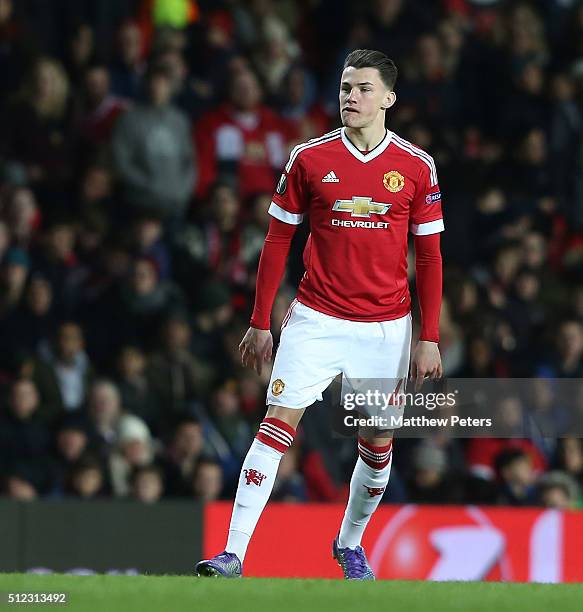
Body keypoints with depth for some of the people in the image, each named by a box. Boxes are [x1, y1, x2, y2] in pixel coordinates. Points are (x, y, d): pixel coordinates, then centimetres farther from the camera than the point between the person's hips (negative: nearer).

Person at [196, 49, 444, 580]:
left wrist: (429, 339, -2)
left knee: (378, 443, 7)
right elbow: (278, 241, 5)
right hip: (316, 320, -1)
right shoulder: (309, 159, -1)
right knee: (278, 422, -13)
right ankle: (233, 556, -17)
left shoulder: (416, 166, 0)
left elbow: (430, 256, 3)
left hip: (386, 328, 1)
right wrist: (260, 323, 4)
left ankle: (350, 545, 32)